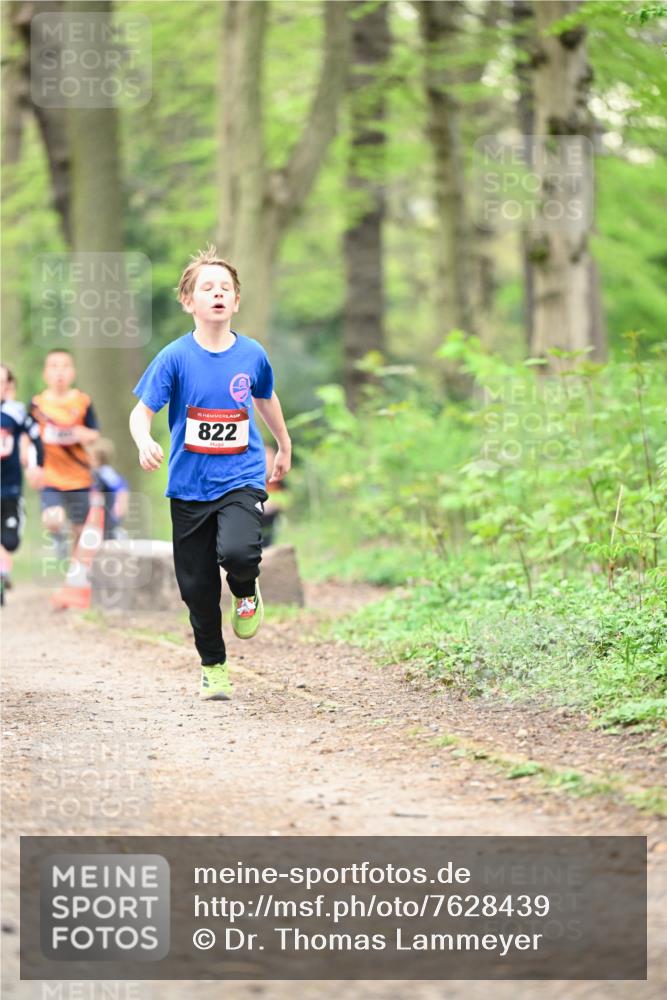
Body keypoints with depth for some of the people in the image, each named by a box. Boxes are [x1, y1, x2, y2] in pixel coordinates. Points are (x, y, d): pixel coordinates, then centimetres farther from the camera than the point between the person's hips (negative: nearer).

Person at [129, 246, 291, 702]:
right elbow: (142, 411, -8)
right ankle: (213, 667, 27)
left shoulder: (252, 355, -1)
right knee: (198, 586, 6)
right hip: (190, 487, 1)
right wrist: (145, 442, -31)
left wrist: (284, 447, 33)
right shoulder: (175, 357, -7)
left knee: (236, 551, -28)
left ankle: (247, 592, 8)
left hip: (242, 479, -1)